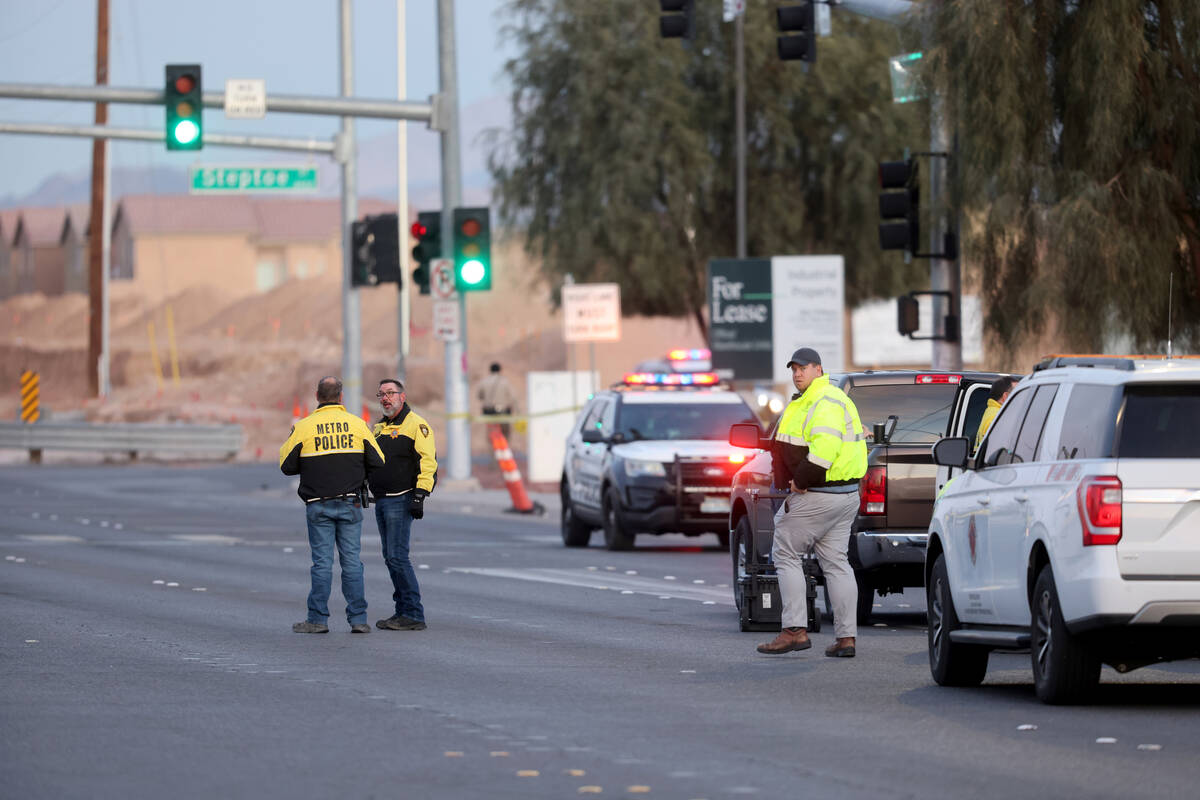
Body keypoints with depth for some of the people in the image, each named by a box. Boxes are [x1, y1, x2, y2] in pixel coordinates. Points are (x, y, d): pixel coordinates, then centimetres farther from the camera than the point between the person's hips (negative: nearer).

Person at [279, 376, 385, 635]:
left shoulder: (304, 427, -6)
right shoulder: (357, 425, 0)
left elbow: (287, 466, -2)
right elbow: (377, 462, 3)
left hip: (318, 504, -1)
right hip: (350, 503, 1)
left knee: (322, 562, 2)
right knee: (351, 560, 5)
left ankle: (318, 619, 2)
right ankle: (358, 619, 4)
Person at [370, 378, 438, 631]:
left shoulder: (416, 425, -7)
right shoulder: (379, 427, 19)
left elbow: (427, 461, -15)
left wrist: (419, 494, -21)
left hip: (401, 501, -9)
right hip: (381, 501, 9)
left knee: (397, 557, -14)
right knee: (391, 558, 9)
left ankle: (413, 615, -12)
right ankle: (403, 611, 15)